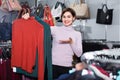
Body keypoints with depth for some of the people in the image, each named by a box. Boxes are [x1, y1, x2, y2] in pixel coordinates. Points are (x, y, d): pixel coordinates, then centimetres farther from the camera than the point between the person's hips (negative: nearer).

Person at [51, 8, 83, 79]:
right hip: (53, 65, -1)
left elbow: (79, 54, 1)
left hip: (67, 67, 1)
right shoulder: (55, 29, 4)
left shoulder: (77, 34, 7)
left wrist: (71, 42, -11)